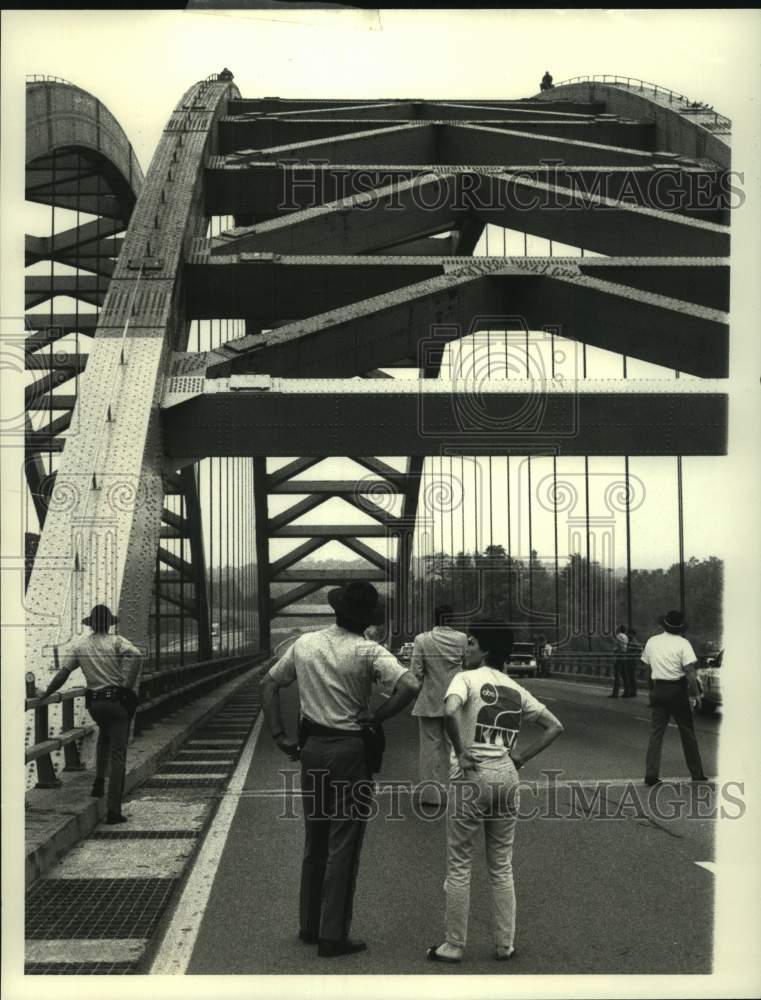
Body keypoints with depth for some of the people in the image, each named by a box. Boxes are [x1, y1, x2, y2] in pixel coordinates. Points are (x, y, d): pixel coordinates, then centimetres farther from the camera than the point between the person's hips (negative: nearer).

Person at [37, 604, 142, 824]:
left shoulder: (78, 645, 5)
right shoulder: (117, 642, -5)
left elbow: (63, 674, -1)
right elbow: (136, 655, -24)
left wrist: (46, 693, 12)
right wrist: (129, 686, -18)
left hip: (94, 703, 4)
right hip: (118, 701, -3)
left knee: (104, 734, 35)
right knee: (118, 754, 0)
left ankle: (99, 780, 20)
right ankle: (113, 810, -4)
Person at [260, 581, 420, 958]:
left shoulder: (304, 643, 3)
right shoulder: (367, 652, -13)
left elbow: (268, 684, 11)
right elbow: (410, 685, -26)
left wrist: (279, 735, 8)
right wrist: (376, 717, -14)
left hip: (311, 747, 5)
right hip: (350, 750, -5)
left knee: (314, 840, 18)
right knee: (343, 846, 3)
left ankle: (309, 926, 26)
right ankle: (332, 936, 6)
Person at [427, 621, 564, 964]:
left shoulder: (466, 679, -6)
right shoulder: (516, 689, 12)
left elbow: (450, 710, -27)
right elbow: (554, 726, 13)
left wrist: (460, 753, -16)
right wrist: (522, 757, 9)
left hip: (472, 776, -5)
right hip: (507, 775, 5)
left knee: (459, 865, 5)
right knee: (501, 866, 15)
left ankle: (454, 946, 11)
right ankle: (505, 945, 19)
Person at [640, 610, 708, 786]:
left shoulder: (652, 642, 6)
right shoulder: (683, 644, -10)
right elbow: (690, 670, -18)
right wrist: (695, 691, -8)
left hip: (658, 690, 3)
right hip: (677, 690, -3)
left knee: (656, 732, 5)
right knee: (687, 733, 8)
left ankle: (651, 774, -4)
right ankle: (697, 774, 16)